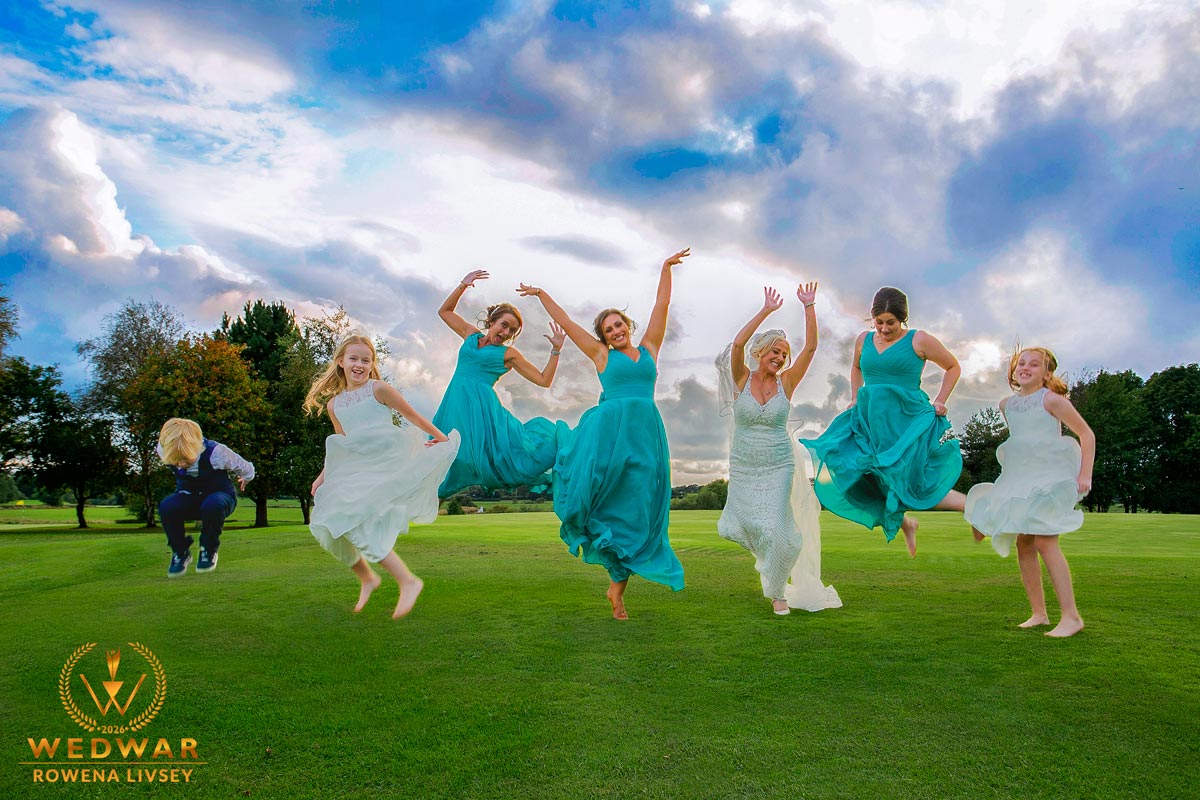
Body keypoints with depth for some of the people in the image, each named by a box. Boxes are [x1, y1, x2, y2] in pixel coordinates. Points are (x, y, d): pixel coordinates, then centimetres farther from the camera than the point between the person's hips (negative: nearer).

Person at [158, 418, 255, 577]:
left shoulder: (215, 452, -29)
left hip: (218, 496, -3)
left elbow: (246, 469, -12)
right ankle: (180, 552, -5)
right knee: (166, 507, -32)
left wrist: (244, 479, 11)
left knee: (212, 505, -41)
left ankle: (208, 550, -12)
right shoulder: (165, 451, -18)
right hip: (188, 497, 3)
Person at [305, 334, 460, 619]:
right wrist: (322, 477, 18)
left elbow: (413, 416, 3)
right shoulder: (334, 405, 14)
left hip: (385, 465, -7)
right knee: (328, 527, 1)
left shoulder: (379, 389, -4)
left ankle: (408, 582, -16)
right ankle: (366, 578, 23)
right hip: (355, 471, 7)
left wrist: (441, 438, 11)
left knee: (355, 524, -21)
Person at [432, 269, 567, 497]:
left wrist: (556, 350, -1)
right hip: (456, 404, 3)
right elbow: (444, 311, 27)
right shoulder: (472, 335, 17)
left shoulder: (508, 354, 7)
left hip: (483, 405, -3)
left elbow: (544, 380, 4)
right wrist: (462, 286, 17)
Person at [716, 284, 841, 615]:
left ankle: (777, 590, 20)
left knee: (776, 531, -4)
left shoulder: (786, 382, -2)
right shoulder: (743, 379, -5)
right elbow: (738, 344, -20)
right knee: (747, 526, 8)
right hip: (744, 466, 0)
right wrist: (766, 310, -21)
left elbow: (810, 347, -9)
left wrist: (810, 307, -14)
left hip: (779, 467, 0)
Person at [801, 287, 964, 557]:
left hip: (908, 422, -5)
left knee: (915, 488, -9)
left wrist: (939, 401, 2)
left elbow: (953, 367, 9)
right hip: (869, 422, 5)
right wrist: (855, 398, 18)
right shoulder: (864, 340, 9)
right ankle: (904, 521, 19)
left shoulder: (919, 340, -3)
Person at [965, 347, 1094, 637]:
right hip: (1019, 478, 7)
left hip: (1049, 477, -7)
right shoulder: (1006, 405, 12)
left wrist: (1085, 474, -11)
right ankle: (1038, 613, 14)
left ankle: (1071, 616, -12)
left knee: (1044, 541, -17)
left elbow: (1086, 434, -4)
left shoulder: (1051, 400, -6)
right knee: (1023, 543, 5)